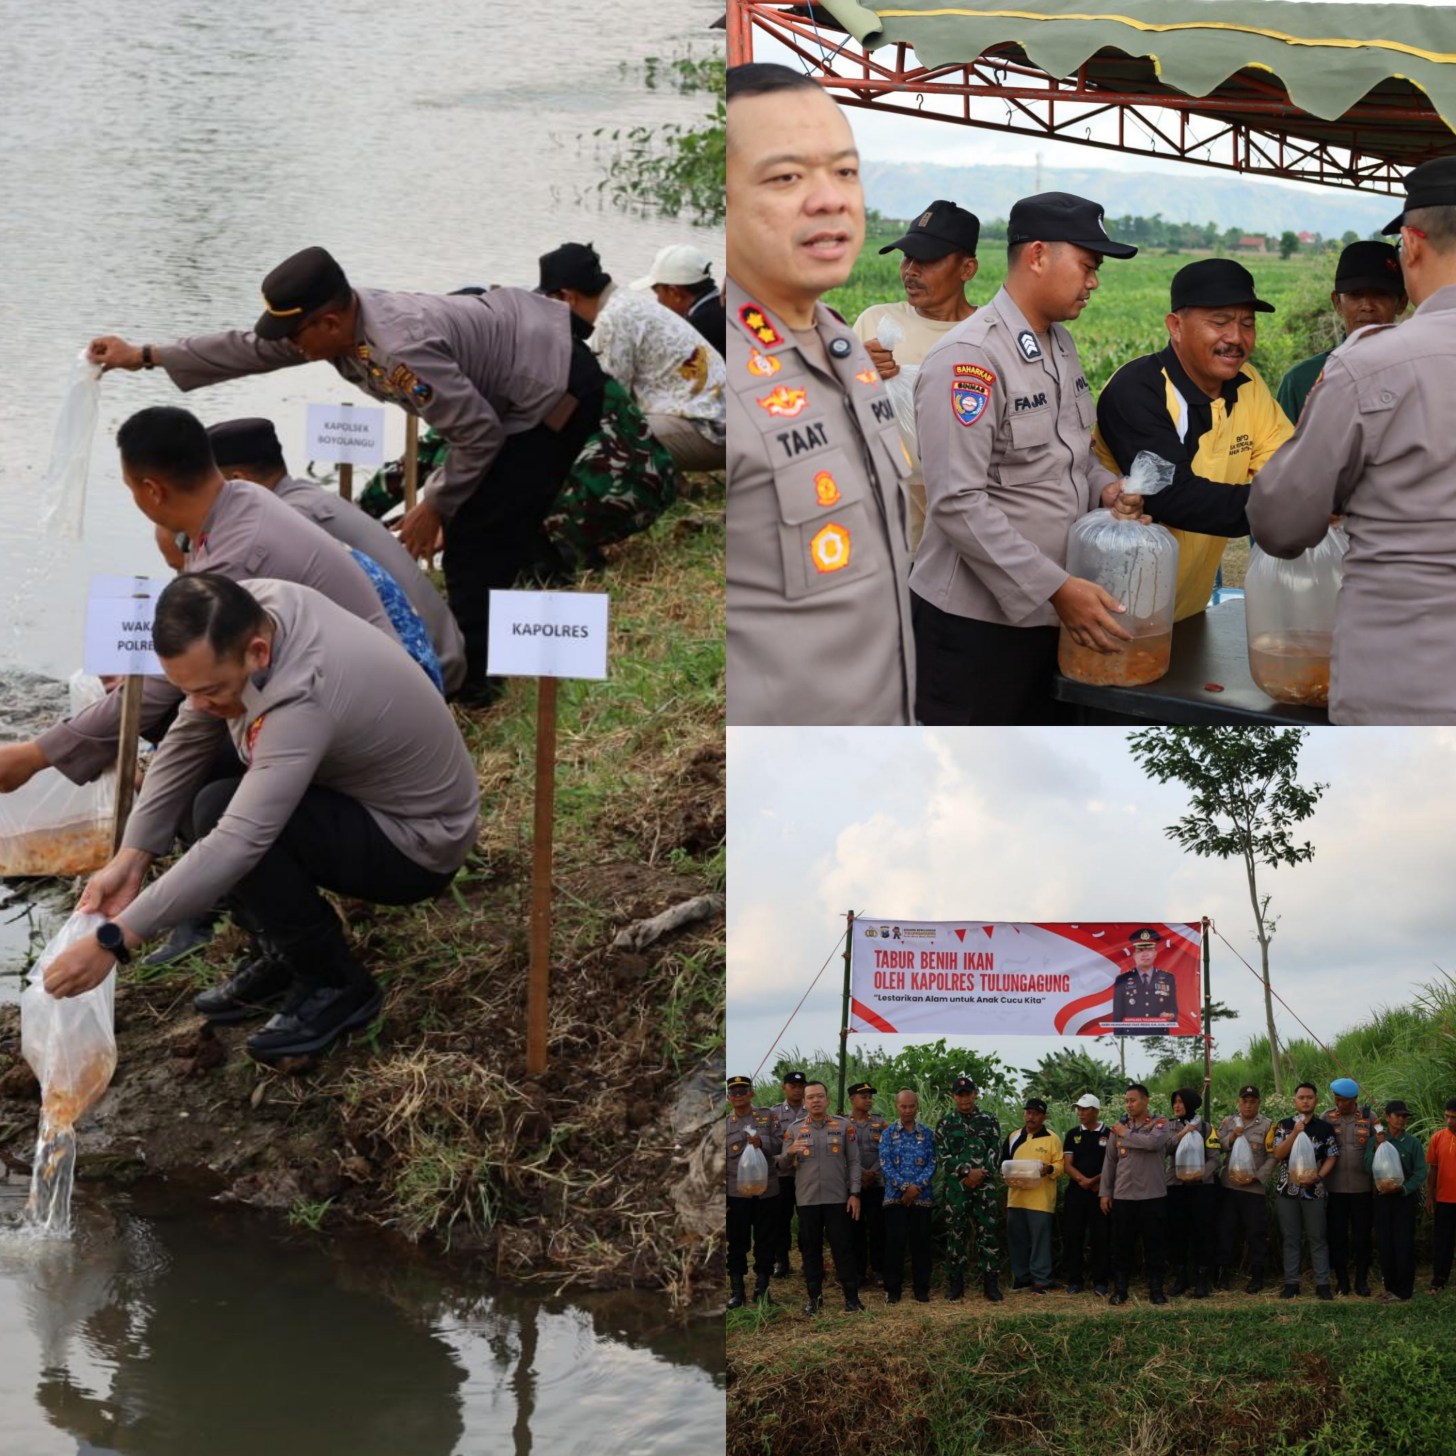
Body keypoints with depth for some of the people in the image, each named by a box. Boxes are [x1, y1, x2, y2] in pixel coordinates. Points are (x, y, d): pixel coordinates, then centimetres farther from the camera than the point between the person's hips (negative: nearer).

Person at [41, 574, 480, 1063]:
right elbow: (186, 743, -4)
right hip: (364, 795, 9)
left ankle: (337, 985, -9)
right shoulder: (239, 618, -14)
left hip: (418, 843, -9)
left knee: (221, 811, -26)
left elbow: (236, 844, -41)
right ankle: (300, 949, 11)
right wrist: (129, 859, -12)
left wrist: (113, 941, -40)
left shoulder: (302, 697, -37)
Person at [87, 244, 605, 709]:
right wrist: (143, 356, 11)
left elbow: (479, 435, -28)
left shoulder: (402, 349, -34)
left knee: (473, 536, -6)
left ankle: (468, 679, 5)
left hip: (559, 393, -9)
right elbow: (252, 348, 8)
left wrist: (434, 506, -14)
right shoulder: (342, 318, -5)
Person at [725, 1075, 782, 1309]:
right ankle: (737, 1291, 12)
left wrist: (762, 1142, -19)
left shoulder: (768, 1116, 7)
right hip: (736, 1192, 0)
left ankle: (762, 1289, 16)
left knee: (766, 1241, 6)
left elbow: (780, 1143, 1)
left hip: (766, 1191, 1)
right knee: (737, 1243, 3)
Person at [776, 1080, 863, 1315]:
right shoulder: (794, 1130, 6)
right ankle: (814, 1297, 14)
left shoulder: (844, 1126, 3)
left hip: (838, 1199, -2)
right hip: (807, 1200, 2)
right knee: (810, 1249, 6)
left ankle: (851, 1296, 8)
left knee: (842, 1247, 1)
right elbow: (782, 1167, 6)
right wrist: (790, 1153, -16)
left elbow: (854, 1162, 3)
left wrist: (854, 1193, -4)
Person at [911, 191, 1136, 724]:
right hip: (976, 621, -8)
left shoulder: (1062, 345, 12)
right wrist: (1057, 589, -24)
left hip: (1050, 615, 8)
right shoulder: (968, 357, -17)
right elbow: (958, 502, -23)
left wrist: (1105, 488, 1)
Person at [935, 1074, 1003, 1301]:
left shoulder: (989, 1121, 9)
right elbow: (942, 1156, -1)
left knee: (987, 1232, -2)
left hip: (985, 1185, 0)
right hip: (956, 1186, 0)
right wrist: (966, 1172, -12)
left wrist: (981, 1173, -12)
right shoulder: (945, 1124, 6)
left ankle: (990, 1284, 2)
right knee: (955, 1233, 1)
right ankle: (955, 1285, 8)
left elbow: (995, 1152, 3)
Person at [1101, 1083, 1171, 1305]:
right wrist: (1105, 1192, 7)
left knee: (1154, 1244, 3)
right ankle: (1120, 1290, 12)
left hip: (1153, 1195, -3)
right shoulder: (1119, 1127, 9)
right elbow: (1110, 1161, 11)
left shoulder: (1160, 1123, -1)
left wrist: (1126, 1135, -11)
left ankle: (1156, 1289, 11)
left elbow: (1154, 1142, -23)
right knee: (1122, 1245, 5)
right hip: (1123, 1196, 3)